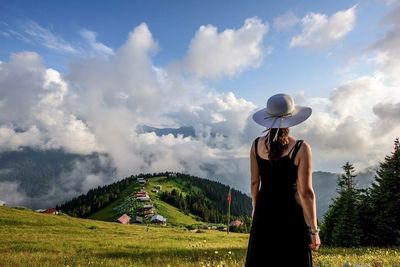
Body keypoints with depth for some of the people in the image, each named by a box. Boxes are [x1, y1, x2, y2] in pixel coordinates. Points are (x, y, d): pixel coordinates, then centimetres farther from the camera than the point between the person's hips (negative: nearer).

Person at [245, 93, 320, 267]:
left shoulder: (257, 145, -3)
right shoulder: (301, 148, -15)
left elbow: (254, 182, 4)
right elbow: (305, 192, -15)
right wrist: (314, 230, -6)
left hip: (264, 212, 4)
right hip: (291, 214, -4)